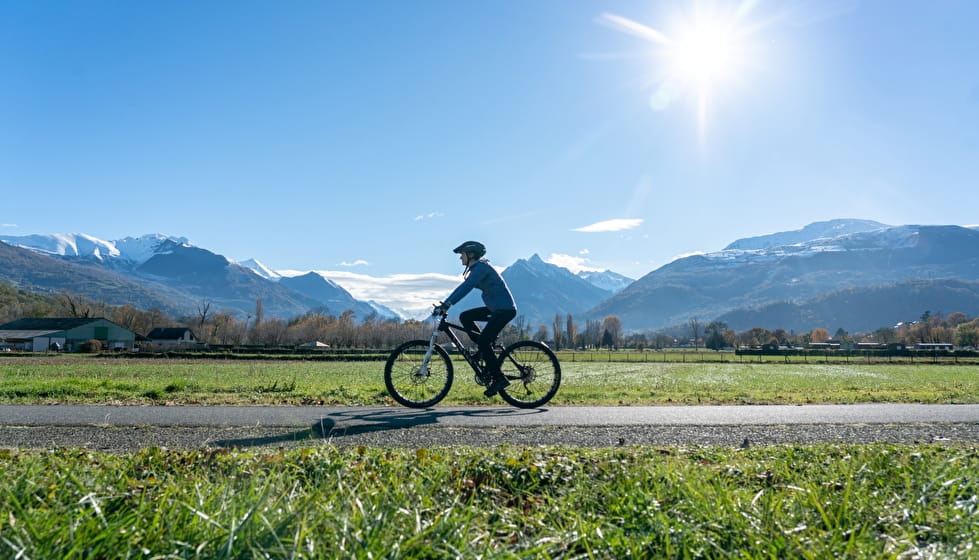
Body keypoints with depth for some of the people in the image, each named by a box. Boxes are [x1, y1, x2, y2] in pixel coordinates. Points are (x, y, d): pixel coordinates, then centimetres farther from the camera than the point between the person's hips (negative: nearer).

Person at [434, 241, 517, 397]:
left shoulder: (481, 267, -16)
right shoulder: (476, 268, 14)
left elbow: (466, 287, -27)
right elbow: (463, 287, 17)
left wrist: (447, 305, -32)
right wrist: (444, 304, 11)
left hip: (505, 309, -10)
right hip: (495, 308, 10)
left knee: (483, 341, -14)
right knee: (464, 316, 6)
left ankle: (499, 379, -6)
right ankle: (487, 349, 10)